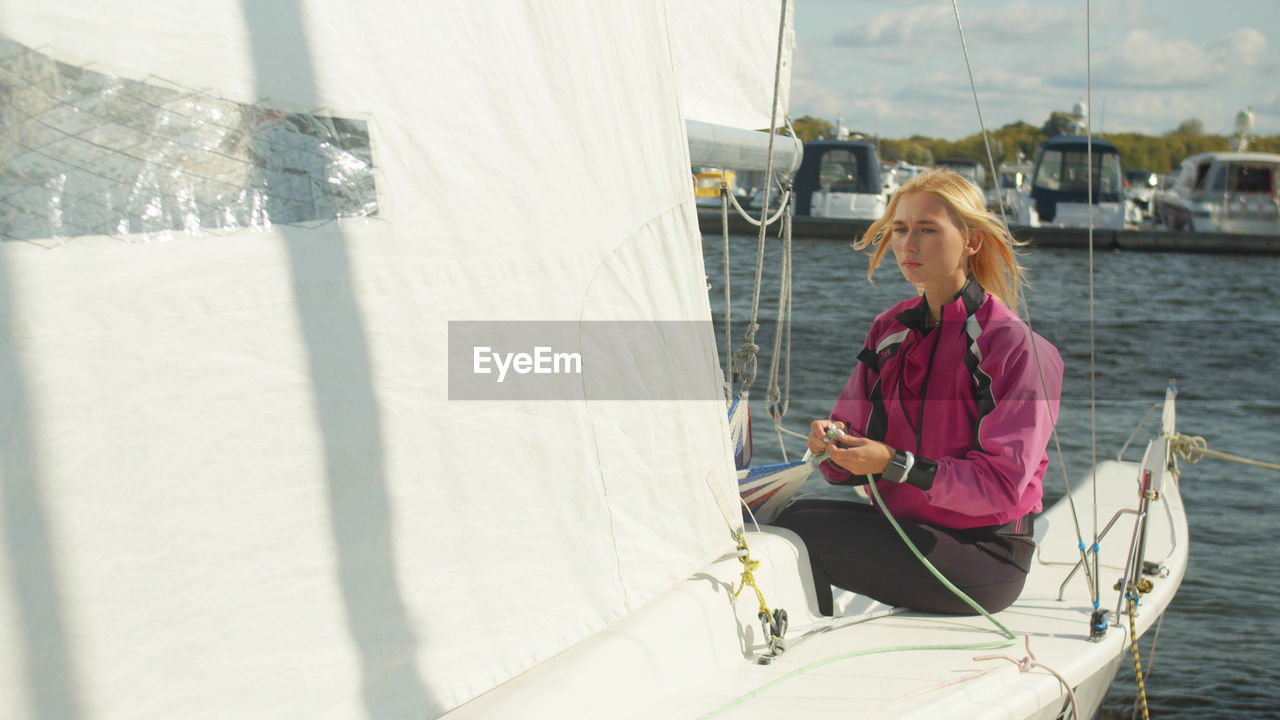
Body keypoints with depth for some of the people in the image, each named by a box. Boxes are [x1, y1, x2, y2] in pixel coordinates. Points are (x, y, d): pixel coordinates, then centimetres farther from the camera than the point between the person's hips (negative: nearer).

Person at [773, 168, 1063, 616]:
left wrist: (895, 464, -25)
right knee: (797, 514, -18)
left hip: (986, 559, -6)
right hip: (903, 528, 6)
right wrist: (834, 445, -15)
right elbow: (854, 467, 9)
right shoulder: (890, 331, 8)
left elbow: (1001, 486, -18)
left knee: (800, 531, -20)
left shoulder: (1011, 345, -12)